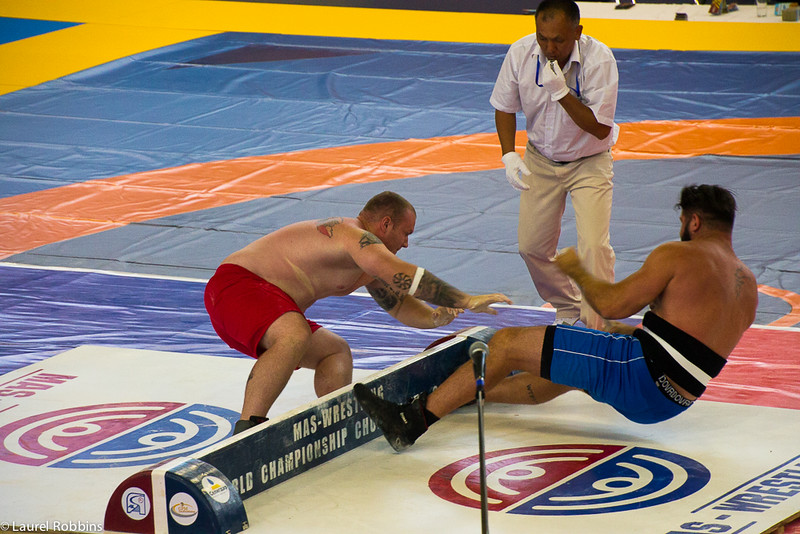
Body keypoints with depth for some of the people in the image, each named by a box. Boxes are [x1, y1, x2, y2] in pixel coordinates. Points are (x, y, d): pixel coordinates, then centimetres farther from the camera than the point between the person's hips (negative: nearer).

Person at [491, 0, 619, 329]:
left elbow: (600, 128, -27)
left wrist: (561, 92, -36)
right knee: (531, 246, 4)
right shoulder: (520, 53, -16)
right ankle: (568, 309, 29)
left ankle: (597, 328, -6)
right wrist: (508, 154, -12)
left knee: (594, 247, -18)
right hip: (541, 160, 4)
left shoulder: (599, 60, -27)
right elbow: (505, 107, 1)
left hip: (589, 163, -4)